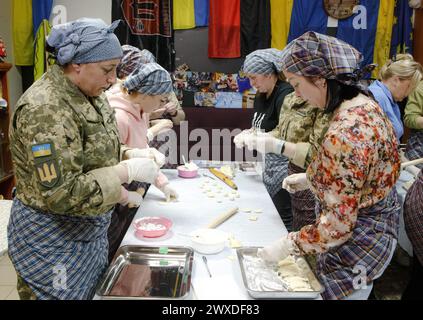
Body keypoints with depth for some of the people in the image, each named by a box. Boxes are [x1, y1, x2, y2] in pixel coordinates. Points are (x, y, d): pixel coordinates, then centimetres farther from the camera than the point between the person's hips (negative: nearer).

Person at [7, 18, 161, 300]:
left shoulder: (89, 94, 1)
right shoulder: (45, 108, -26)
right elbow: (60, 195, -30)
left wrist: (129, 155, -6)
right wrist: (127, 171, -27)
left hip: (90, 228, 8)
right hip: (54, 238, -8)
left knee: (95, 292, 22)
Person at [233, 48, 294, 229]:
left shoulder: (285, 94, -15)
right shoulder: (260, 97, 13)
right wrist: (248, 133, 0)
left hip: (285, 165, -9)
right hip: (270, 163, 9)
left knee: (283, 219, -5)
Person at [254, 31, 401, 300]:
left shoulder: (344, 134, -33)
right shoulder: (364, 103, -3)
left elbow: (338, 225, -30)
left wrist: (286, 246, -19)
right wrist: (310, 179, 8)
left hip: (357, 242, -9)